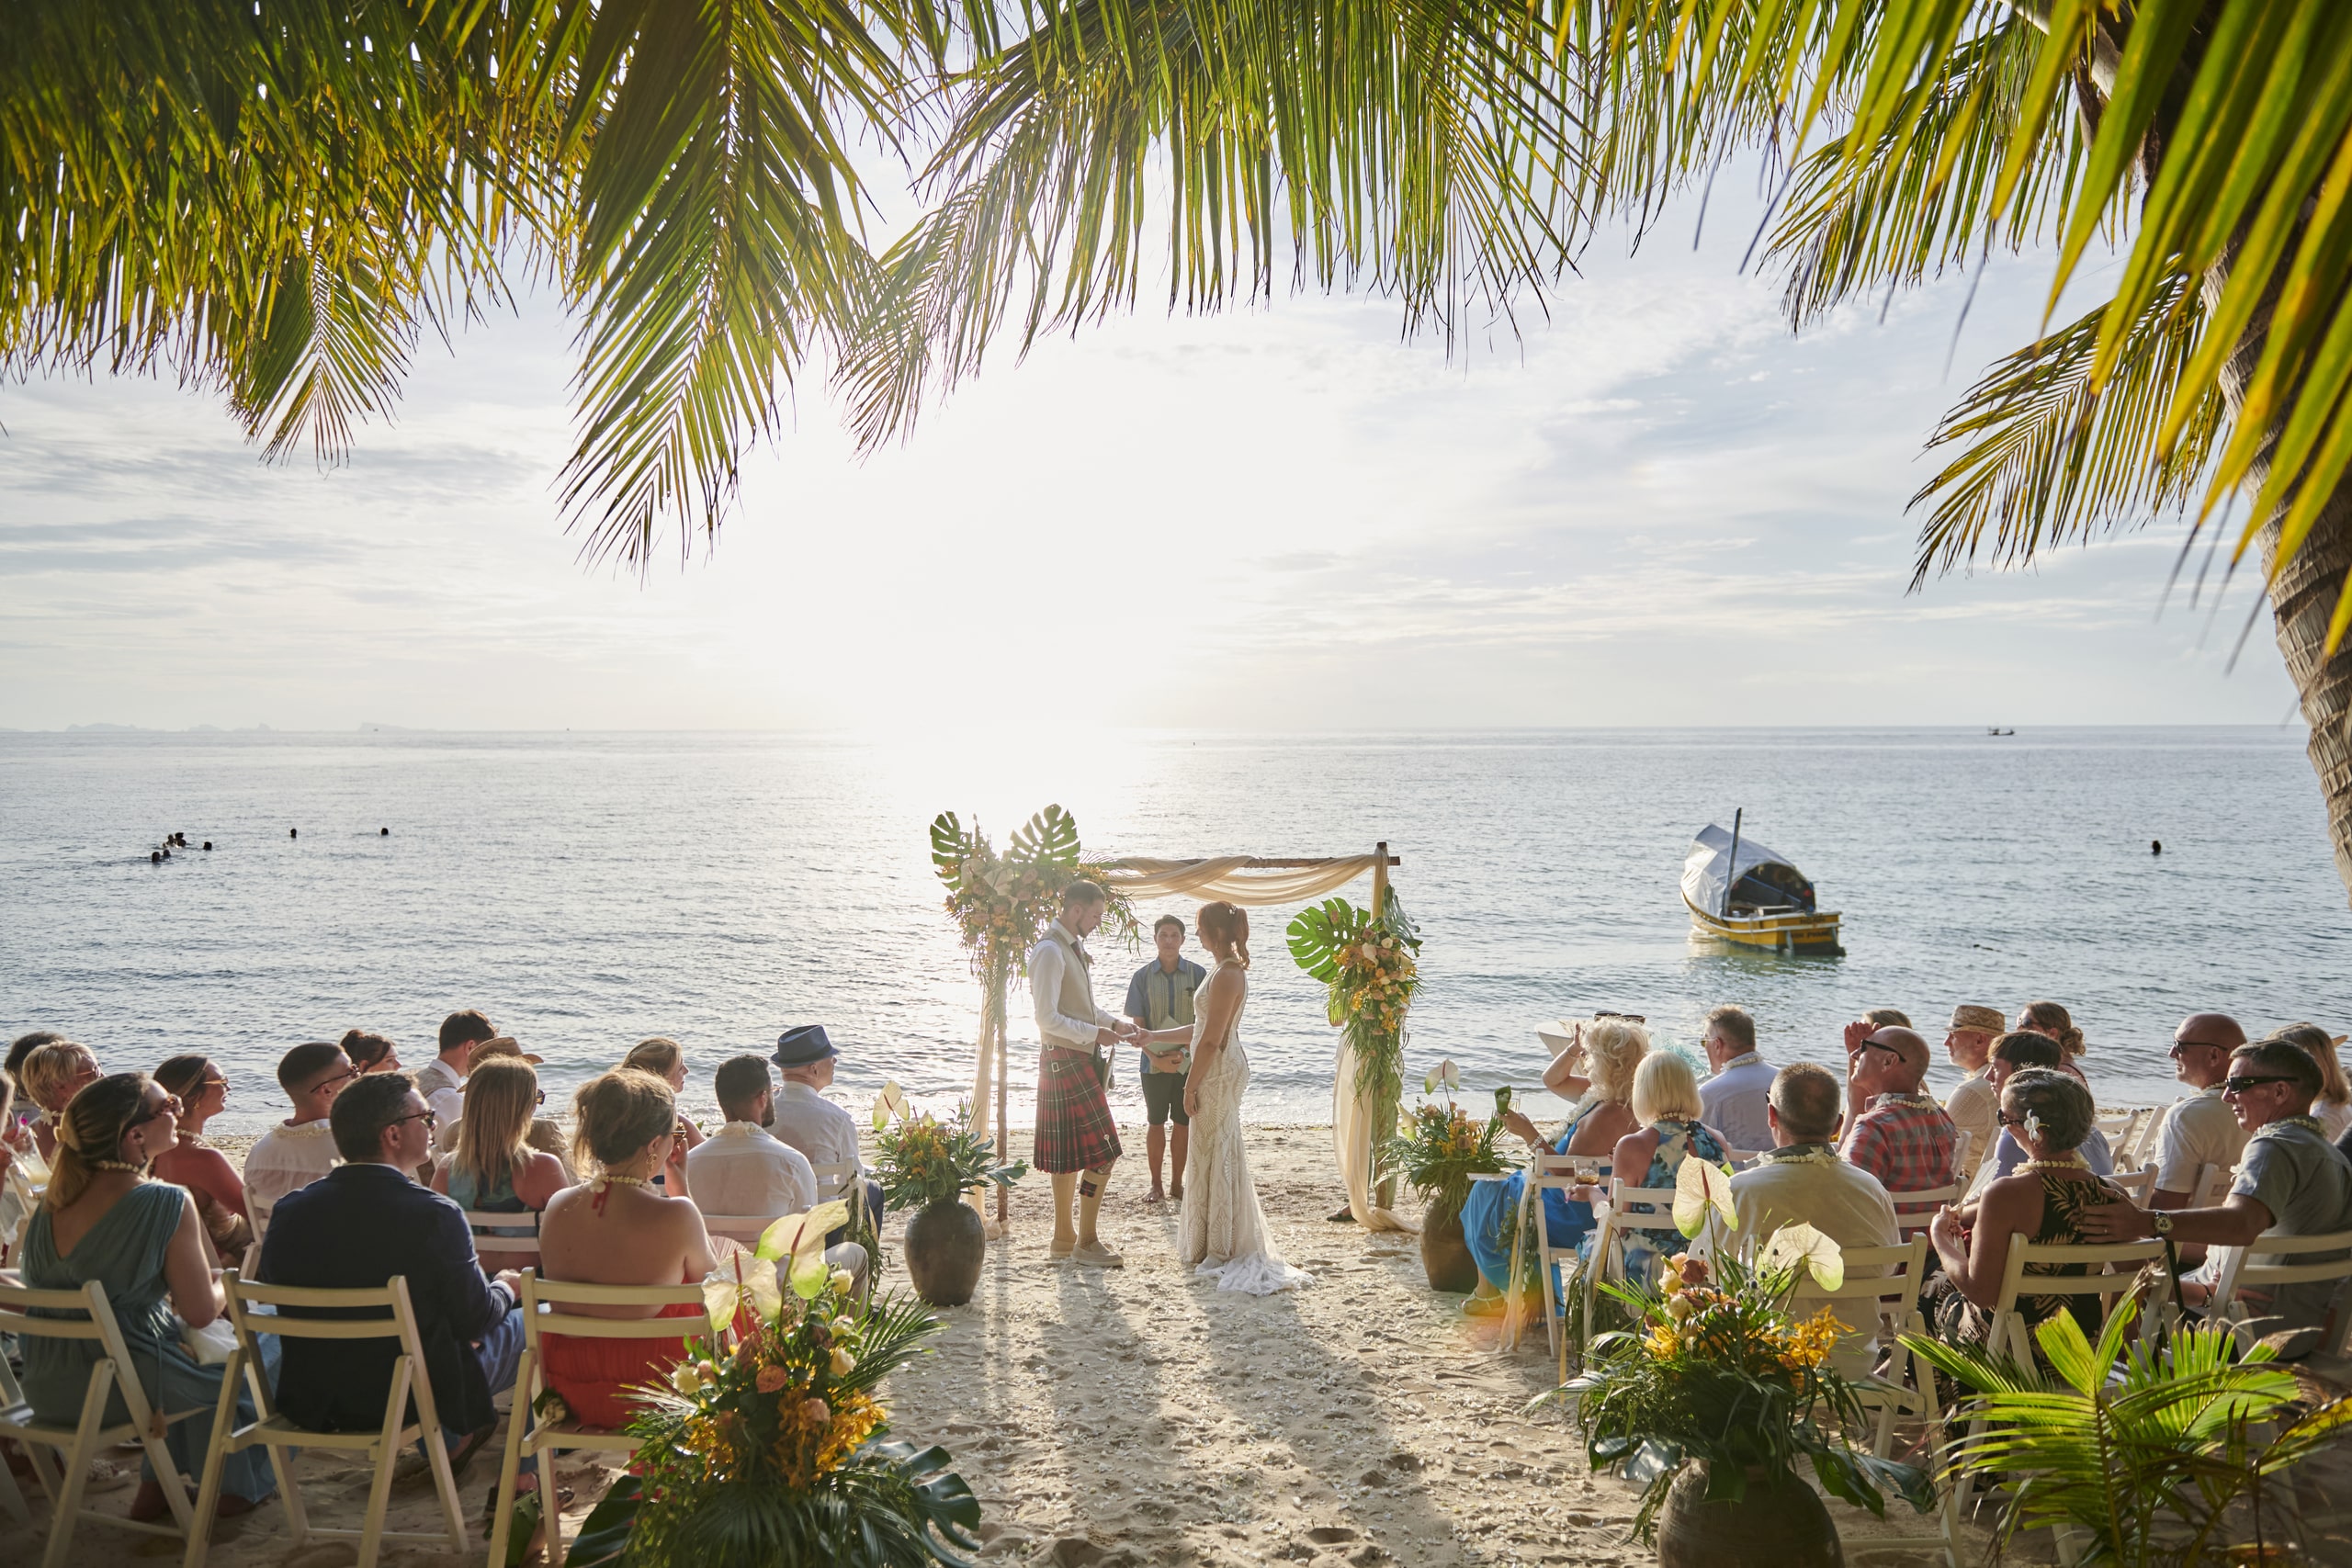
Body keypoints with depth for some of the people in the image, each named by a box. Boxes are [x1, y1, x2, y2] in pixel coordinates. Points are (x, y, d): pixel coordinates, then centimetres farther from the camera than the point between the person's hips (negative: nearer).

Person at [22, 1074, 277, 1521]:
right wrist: (224, 1287, 8)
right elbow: (202, 1312, -14)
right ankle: (239, 1489, 34)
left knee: (188, 1360, 33)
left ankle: (154, 1488, 35)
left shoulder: (52, 1201, 1)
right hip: (126, 1384, -7)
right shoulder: (167, 1203, -20)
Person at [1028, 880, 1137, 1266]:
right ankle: (1086, 1242, -2)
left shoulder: (1075, 948, 15)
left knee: (1070, 1155, 13)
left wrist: (1114, 1023, 11)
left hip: (1081, 1060, 10)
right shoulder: (1050, 952, -16)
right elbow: (1047, 1018, -20)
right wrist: (1096, 1033, -18)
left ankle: (1064, 1239, 20)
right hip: (1065, 1060, -10)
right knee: (1101, 1153, -9)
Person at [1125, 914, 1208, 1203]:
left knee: (1183, 1123, 7)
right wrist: (1155, 1057, -12)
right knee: (1156, 1123, 6)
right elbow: (1138, 1025, 0)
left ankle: (1177, 1184, 18)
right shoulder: (1143, 977, 0)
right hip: (1154, 1063, 0)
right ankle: (1156, 1185, 17)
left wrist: (1183, 1052, -14)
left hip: (1189, 1062, 0)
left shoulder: (1198, 974, -2)